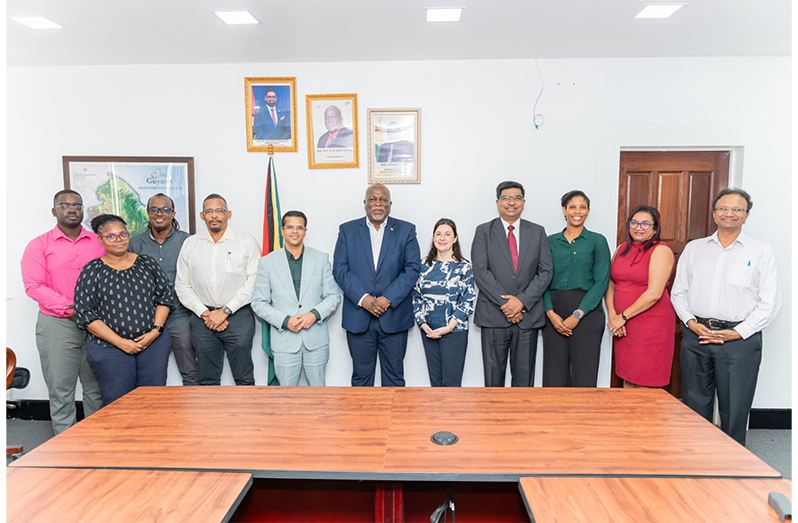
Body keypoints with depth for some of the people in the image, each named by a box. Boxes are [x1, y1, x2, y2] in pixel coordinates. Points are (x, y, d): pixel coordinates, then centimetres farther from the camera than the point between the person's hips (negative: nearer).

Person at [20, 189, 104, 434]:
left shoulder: (100, 242, 8)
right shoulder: (39, 245, 3)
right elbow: (33, 286, -6)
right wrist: (70, 309, -14)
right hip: (56, 325, -1)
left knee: (97, 388, 9)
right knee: (60, 390, 5)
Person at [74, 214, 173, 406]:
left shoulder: (147, 263, 7)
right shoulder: (92, 271, 0)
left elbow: (165, 296, 8)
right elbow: (85, 314, -4)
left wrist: (155, 331, -6)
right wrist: (120, 342, -11)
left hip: (153, 342, 2)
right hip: (110, 348, -2)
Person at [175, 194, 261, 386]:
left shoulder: (246, 240, -2)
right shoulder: (190, 244, 9)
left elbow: (253, 281, -8)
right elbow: (182, 285, 8)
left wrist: (225, 311, -11)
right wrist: (204, 313, -5)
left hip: (238, 315, -3)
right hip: (202, 319, 3)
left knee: (244, 380, 2)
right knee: (207, 381, 12)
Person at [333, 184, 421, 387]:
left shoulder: (406, 230, 5)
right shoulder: (347, 230, 7)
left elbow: (412, 268, -3)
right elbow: (340, 269, -1)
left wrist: (388, 299, -13)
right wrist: (363, 298, -14)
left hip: (394, 315, 0)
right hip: (358, 317, 1)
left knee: (394, 377, 9)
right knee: (361, 377, 10)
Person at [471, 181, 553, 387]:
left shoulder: (537, 232, 10)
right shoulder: (484, 231, 4)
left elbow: (545, 272, 2)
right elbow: (480, 271, -6)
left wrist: (522, 300, -11)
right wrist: (505, 304, -13)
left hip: (528, 314, 2)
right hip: (494, 315, -1)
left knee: (524, 377, 9)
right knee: (493, 375, 6)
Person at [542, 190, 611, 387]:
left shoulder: (597, 241, 4)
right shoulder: (550, 241, 10)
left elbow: (601, 282, -4)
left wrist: (577, 315, -12)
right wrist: (550, 313, -9)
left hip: (586, 313, -2)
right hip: (553, 314, 2)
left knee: (584, 377, 0)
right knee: (554, 376, 4)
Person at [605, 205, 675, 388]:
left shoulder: (661, 251, -7)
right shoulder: (622, 248, 12)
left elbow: (654, 294, -16)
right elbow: (610, 285, 8)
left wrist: (623, 316, -12)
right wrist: (612, 316, -6)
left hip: (651, 324, -6)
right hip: (623, 326, 6)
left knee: (645, 384, 2)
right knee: (628, 379, 13)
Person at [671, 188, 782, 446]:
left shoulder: (762, 251, 3)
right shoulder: (694, 248, 11)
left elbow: (769, 301, -1)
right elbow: (679, 292, 11)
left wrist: (738, 332, -10)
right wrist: (691, 323, -4)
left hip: (740, 339, -2)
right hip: (695, 336, 2)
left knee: (735, 408, 5)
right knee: (694, 406, 11)